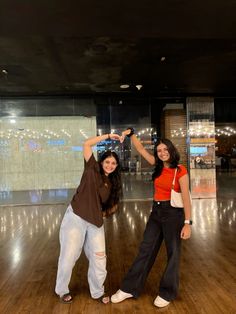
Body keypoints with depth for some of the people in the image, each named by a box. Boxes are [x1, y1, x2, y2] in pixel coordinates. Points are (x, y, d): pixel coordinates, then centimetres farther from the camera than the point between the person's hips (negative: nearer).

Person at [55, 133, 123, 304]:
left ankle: (98, 292, 30)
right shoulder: (92, 169, -3)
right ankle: (62, 290, 31)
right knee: (69, 256, 5)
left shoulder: (112, 183, 9)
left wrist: (101, 216, 3)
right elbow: (87, 144, -10)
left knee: (99, 258, 7)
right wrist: (108, 136, -8)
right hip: (75, 219, -4)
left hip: (96, 223, 5)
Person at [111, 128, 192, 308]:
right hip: (156, 212, 6)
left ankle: (167, 293, 29)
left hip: (173, 213, -6)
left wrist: (188, 223, -18)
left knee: (173, 253, 10)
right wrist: (131, 133, -2)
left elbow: (186, 198, -14)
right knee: (145, 250, 11)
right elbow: (141, 149, 7)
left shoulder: (180, 171, -12)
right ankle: (130, 288, 22)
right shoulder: (159, 166, 4)